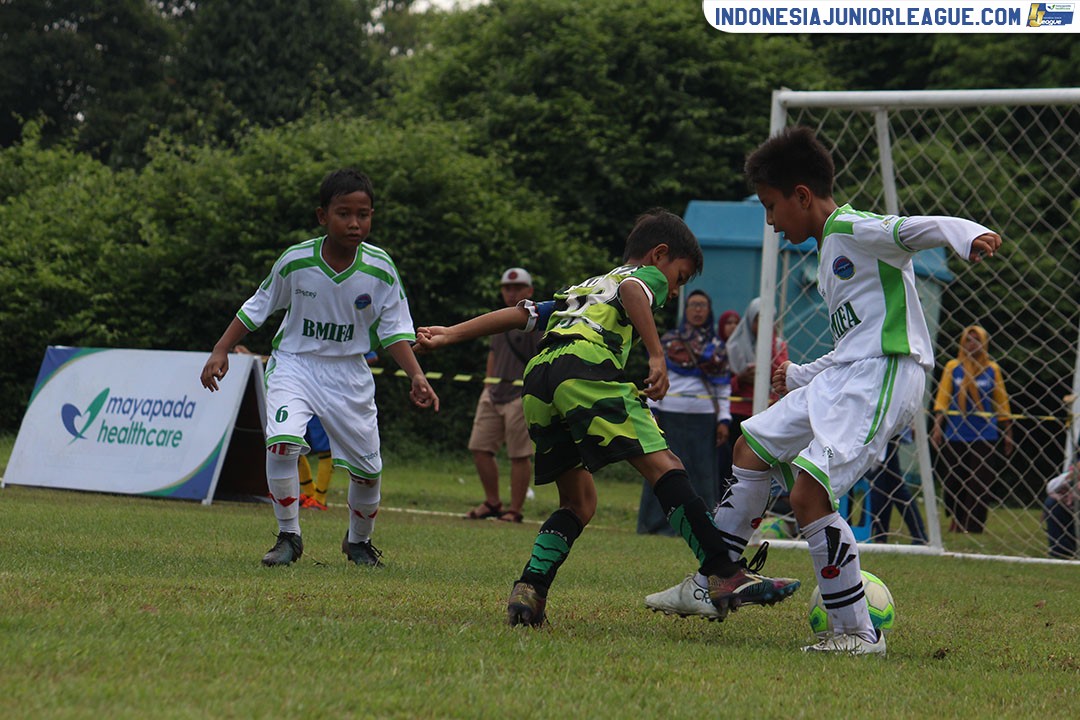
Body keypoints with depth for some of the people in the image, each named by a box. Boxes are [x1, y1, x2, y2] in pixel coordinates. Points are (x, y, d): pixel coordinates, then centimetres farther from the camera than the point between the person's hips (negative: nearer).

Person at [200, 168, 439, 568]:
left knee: (367, 468, 5)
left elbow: (394, 329, -4)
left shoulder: (380, 269, -13)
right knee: (282, 442, -26)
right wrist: (221, 351, -3)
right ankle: (288, 537, -9)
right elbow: (258, 307, 1)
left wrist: (416, 376, -17)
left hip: (349, 374, 2)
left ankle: (359, 541, 35)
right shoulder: (295, 261, -14)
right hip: (294, 364, -1)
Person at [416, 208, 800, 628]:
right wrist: (657, 356, -11)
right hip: (586, 367, -7)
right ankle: (726, 577, -23)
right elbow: (633, 292, -1)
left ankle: (529, 590, -1)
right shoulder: (647, 275, 22)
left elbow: (520, 314, 34)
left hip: (536, 380, 7)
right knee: (663, 466, -12)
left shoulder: (579, 290, 41)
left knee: (579, 503, 16)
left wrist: (451, 335, 33)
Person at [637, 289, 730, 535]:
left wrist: (724, 420, 2)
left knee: (703, 473, 0)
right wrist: (652, 411, -1)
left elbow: (724, 387, 11)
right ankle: (661, 523, 5)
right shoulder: (670, 340, 9)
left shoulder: (717, 347, 12)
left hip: (703, 418, 1)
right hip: (671, 415, -1)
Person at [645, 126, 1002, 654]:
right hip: (841, 374, 11)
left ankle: (858, 633, -14)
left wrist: (970, 236, -44)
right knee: (753, 448, 20)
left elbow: (925, 229, -24)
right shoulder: (829, 253, 22)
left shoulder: (855, 230, -8)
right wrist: (797, 378, 34)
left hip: (884, 376, -11)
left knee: (808, 494, -21)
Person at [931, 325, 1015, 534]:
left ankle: (972, 528, -6)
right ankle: (956, 522, 23)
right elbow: (942, 398, 3)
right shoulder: (952, 367, 4)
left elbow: (1002, 401, 10)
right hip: (955, 436, 1)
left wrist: (1008, 432, 10)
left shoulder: (992, 369, 4)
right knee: (953, 483, 5)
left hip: (985, 437, -1)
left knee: (979, 485, -7)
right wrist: (938, 427, -7)